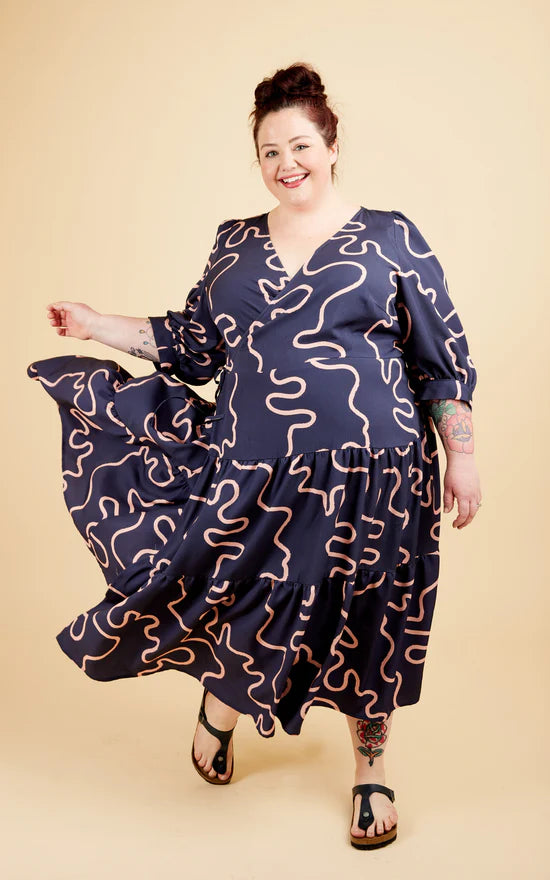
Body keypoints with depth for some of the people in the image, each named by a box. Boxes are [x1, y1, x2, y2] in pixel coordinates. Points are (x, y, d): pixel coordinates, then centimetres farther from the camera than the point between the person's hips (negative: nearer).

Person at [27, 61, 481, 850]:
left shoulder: (390, 238, 0)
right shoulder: (236, 244, 10)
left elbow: (444, 357, 1)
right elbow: (193, 343, 14)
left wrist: (461, 456, -2)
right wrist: (100, 326, 11)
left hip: (371, 474, -2)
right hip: (256, 474, 2)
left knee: (368, 617, 9)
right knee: (247, 599, 11)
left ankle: (372, 769, 33)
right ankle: (222, 705, 46)